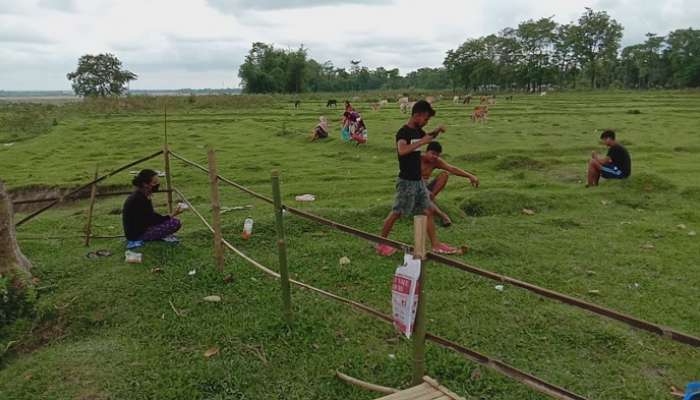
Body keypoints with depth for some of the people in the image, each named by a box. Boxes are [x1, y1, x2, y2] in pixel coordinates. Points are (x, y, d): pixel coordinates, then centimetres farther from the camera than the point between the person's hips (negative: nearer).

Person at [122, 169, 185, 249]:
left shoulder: (141, 195, 4)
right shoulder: (139, 199, -25)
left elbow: (151, 216, 12)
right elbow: (152, 220, -19)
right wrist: (173, 215, -20)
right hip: (136, 233, -9)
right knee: (175, 223, -17)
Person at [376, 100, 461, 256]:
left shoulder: (418, 131, 7)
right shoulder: (403, 132, -18)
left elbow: (428, 137, 30)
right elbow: (402, 150, -39)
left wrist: (436, 131, 8)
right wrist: (422, 142, -33)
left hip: (418, 180, 9)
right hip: (406, 181, -8)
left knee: (428, 211, 9)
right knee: (396, 213, 1)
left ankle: (435, 244, 17)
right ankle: (381, 243, 15)